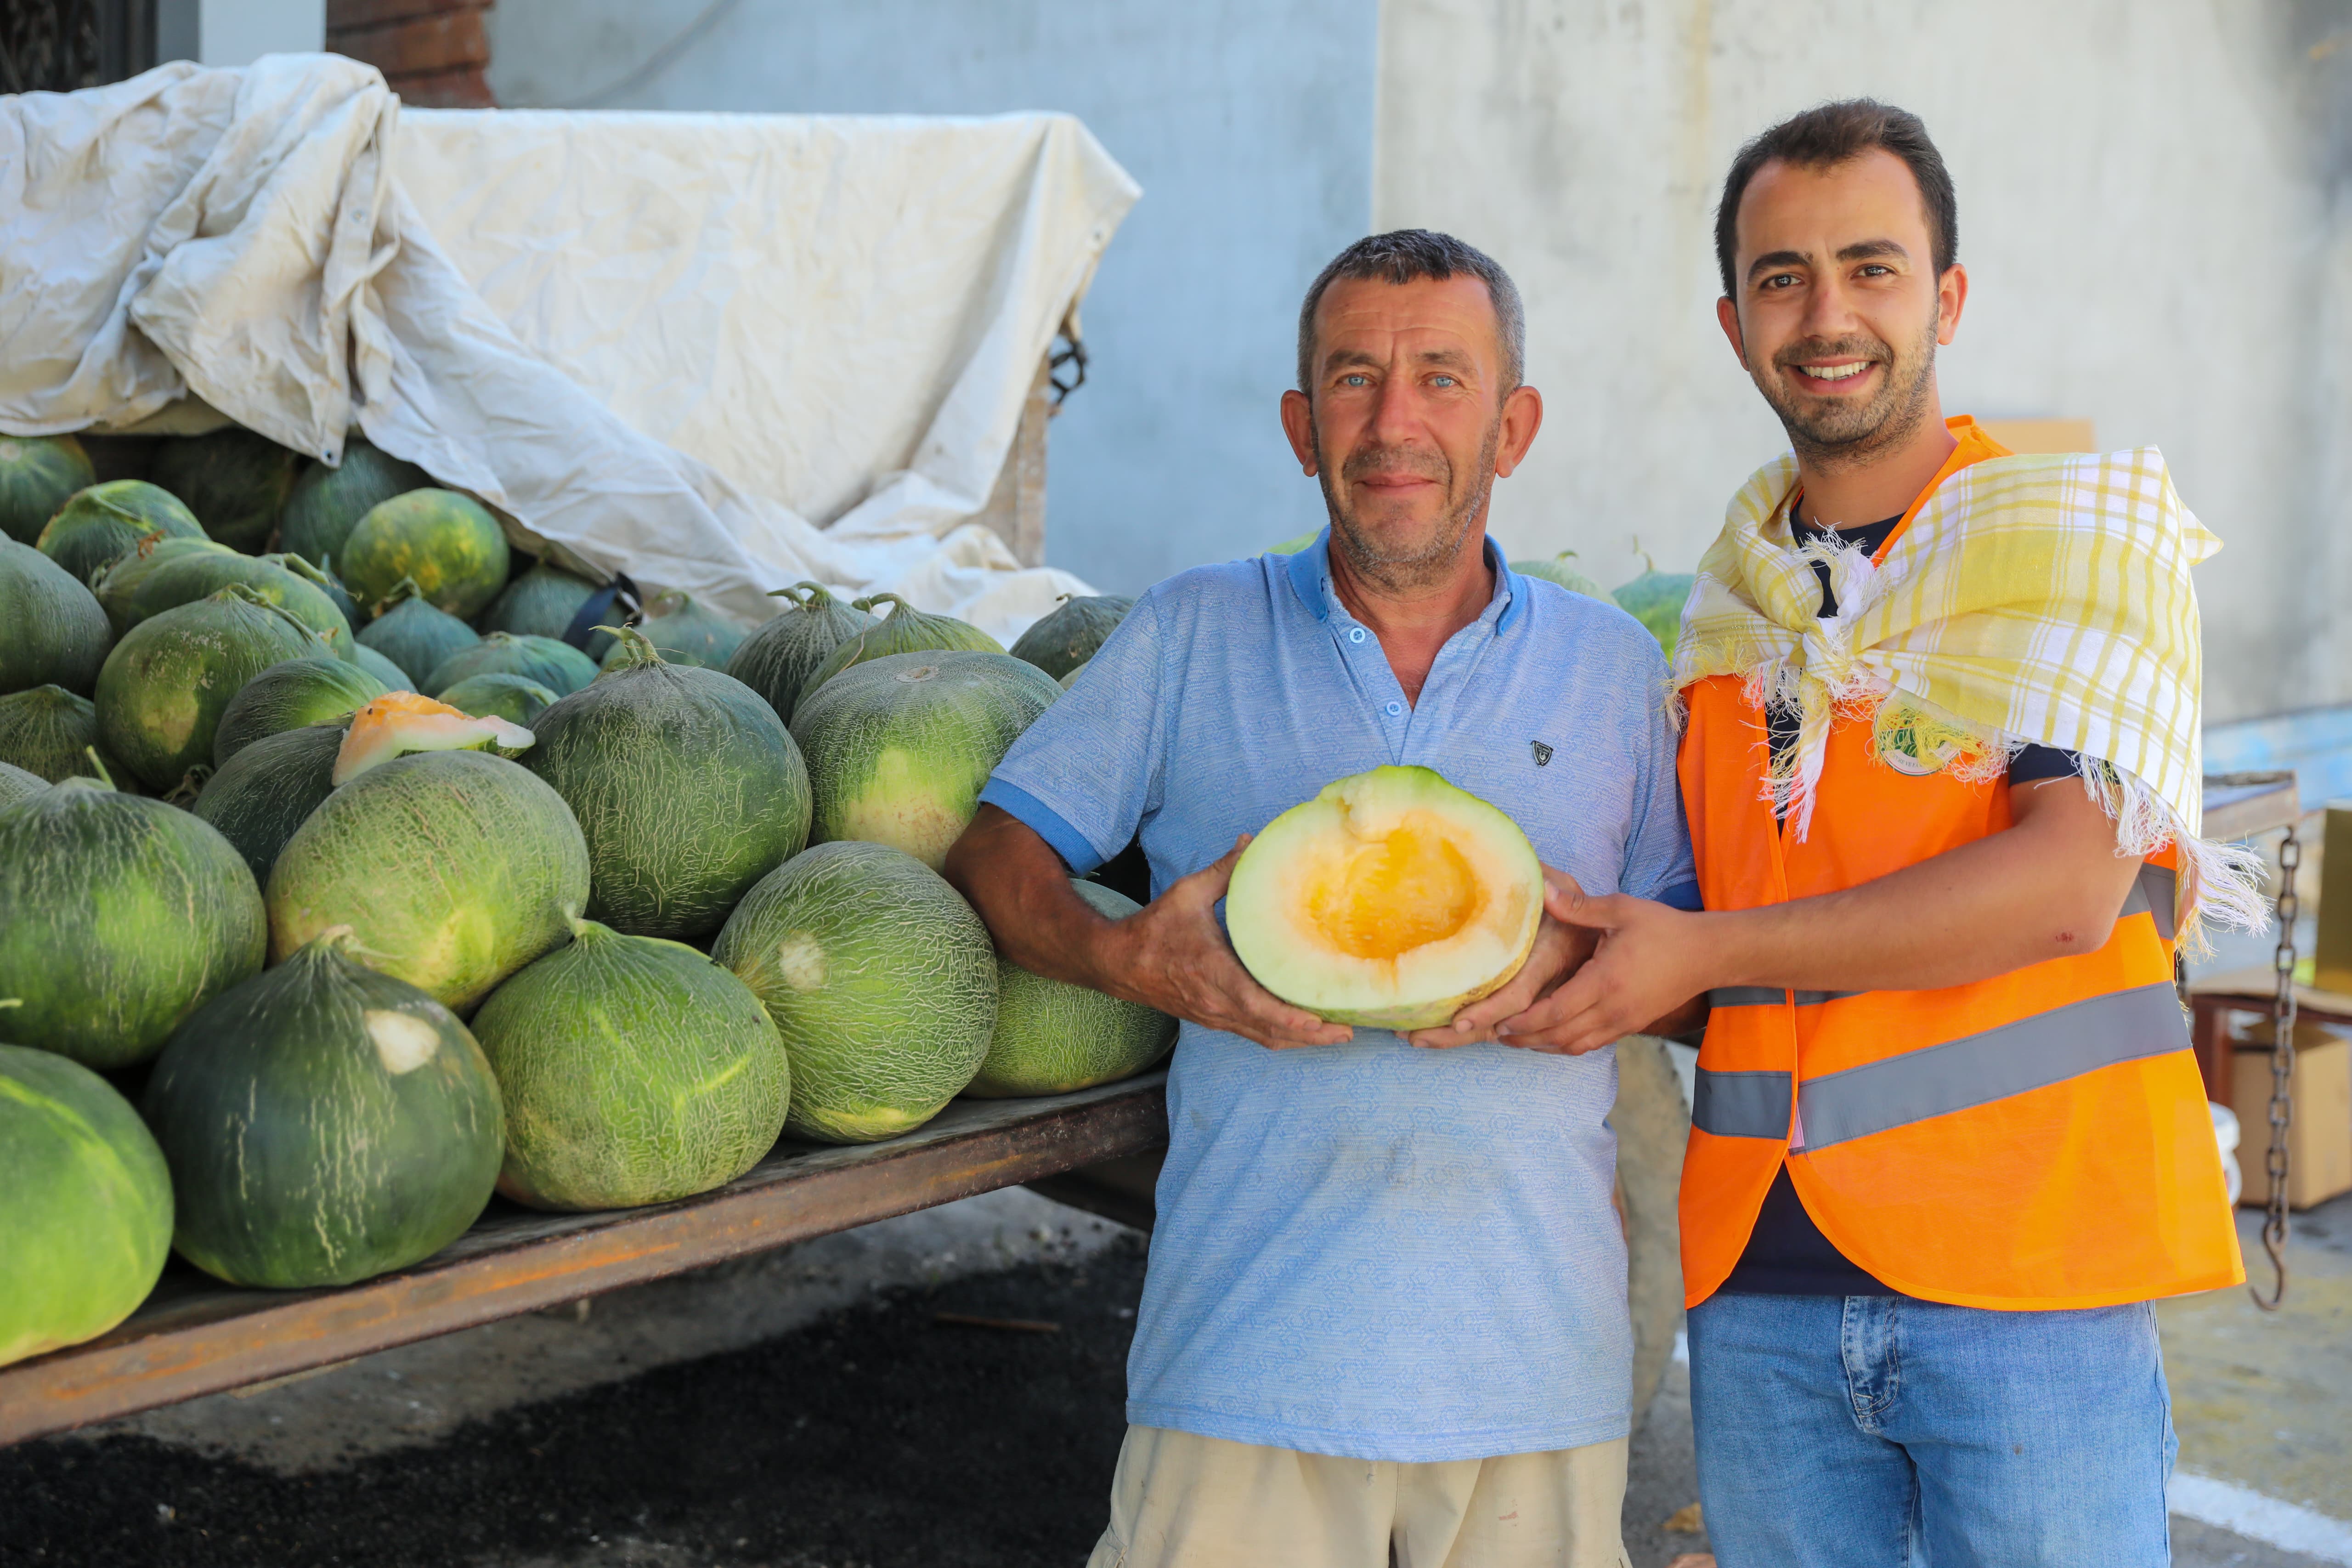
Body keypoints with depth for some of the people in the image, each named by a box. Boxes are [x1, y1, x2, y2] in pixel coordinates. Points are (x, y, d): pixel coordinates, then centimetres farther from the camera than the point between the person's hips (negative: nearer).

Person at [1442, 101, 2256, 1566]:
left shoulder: (2081, 531, -2)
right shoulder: (1724, 607, 13)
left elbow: (2064, 890, -15)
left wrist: (1703, 952, -15)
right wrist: (1567, 970, 0)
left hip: (2025, 1274, -4)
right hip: (1761, 1279, 5)